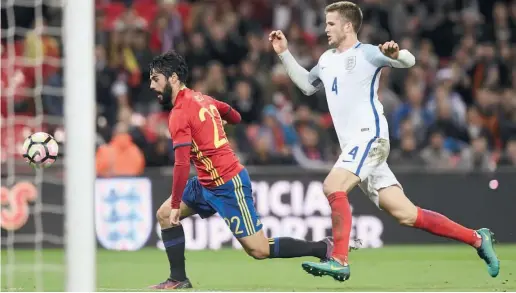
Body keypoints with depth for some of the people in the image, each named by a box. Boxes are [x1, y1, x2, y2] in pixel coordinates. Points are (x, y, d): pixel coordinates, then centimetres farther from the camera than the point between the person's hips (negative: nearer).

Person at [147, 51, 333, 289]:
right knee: (164, 215, 9)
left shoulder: (179, 113, -17)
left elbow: (182, 165, -22)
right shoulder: (201, 99, 7)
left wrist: (176, 205, -17)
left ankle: (324, 249, 3)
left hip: (227, 186, -10)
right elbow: (234, 116, 22)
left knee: (259, 250, -5)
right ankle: (178, 279, 11)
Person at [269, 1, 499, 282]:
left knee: (333, 187, -25)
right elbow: (307, 85, 36)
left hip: (369, 136, -8)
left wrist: (395, 54, -37)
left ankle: (339, 261, -26)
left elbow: (409, 61, -14)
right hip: (353, 144, 8)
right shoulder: (327, 59, 20)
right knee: (405, 215, 2)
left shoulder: (366, 53, -4)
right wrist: (284, 54, 28)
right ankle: (476, 238, 8)